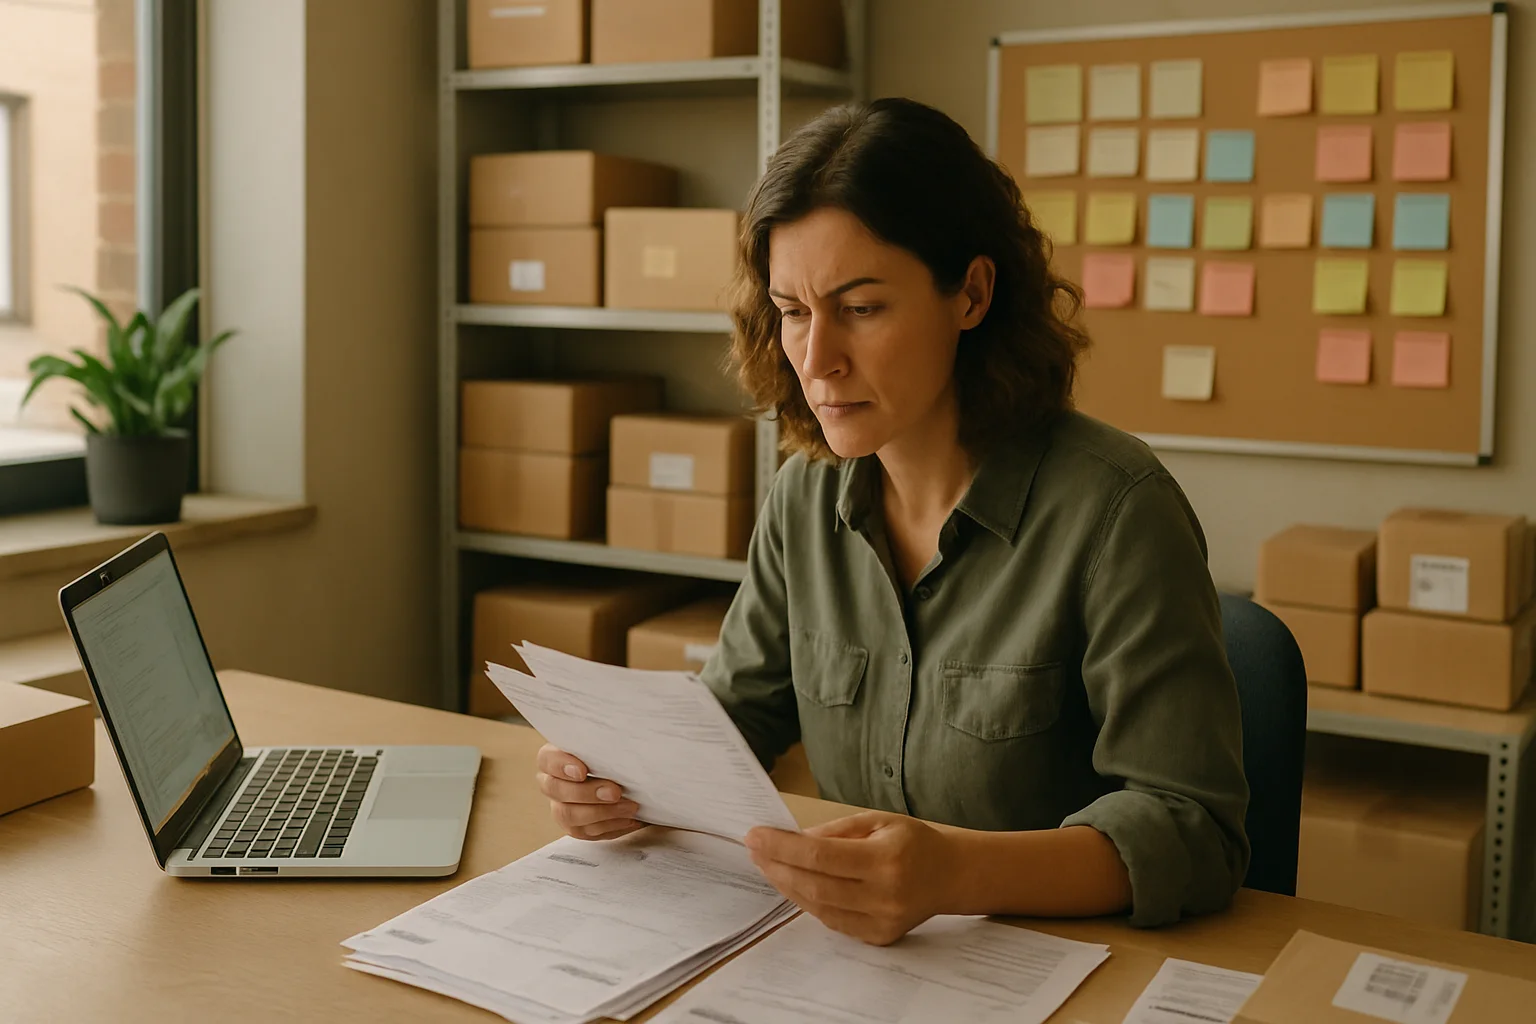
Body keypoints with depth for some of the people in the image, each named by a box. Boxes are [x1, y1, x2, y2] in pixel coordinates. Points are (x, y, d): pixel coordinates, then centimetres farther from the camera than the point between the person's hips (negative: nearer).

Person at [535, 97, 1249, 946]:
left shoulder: (1115, 509, -17)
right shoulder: (807, 496, 2)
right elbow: (732, 711, 11)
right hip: (862, 968, 4)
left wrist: (958, 872, -36)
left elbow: (1192, 829, -19)